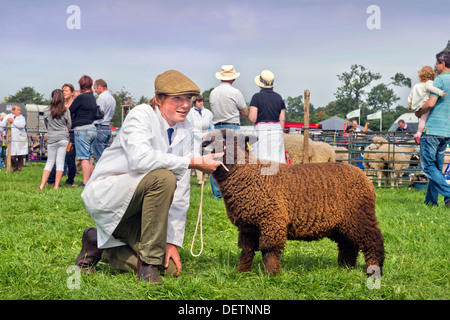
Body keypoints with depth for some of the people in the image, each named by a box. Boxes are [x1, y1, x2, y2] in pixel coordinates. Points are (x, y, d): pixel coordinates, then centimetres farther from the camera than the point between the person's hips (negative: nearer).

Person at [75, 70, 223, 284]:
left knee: (169, 267, -8)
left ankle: (100, 245, 13)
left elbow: (180, 192, 2)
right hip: (106, 194, -7)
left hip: (135, 210, 7)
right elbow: (139, 158, -35)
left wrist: (173, 240, -5)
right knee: (163, 177, -32)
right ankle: (149, 263, -23)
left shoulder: (184, 132, 5)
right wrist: (195, 163, -31)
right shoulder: (141, 115, -13)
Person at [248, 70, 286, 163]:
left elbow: (252, 118, -9)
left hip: (262, 130, -4)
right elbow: (282, 119, 8)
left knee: (262, 161, -4)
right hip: (277, 129, 4)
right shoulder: (278, 97, 8)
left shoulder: (257, 97, -4)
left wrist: (249, 113, 12)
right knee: (277, 161, 3)